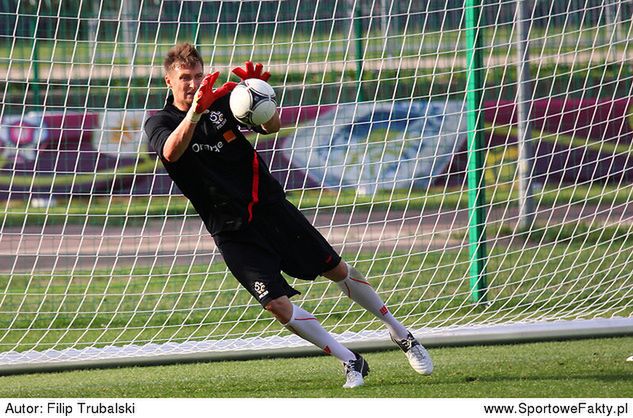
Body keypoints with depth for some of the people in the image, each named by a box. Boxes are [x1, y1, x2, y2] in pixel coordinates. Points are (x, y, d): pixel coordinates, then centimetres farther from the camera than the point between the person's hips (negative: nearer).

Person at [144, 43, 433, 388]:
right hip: (233, 232, -2)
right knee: (277, 304, -14)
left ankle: (400, 333, 26)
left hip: (270, 205, 2)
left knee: (338, 271, 7)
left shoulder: (222, 100, 0)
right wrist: (195, 111, -47)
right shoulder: (159, 123, -7)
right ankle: (351, 363, -1)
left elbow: (271, 127, -1)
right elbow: (171, 152, -29)